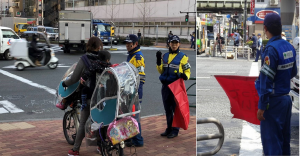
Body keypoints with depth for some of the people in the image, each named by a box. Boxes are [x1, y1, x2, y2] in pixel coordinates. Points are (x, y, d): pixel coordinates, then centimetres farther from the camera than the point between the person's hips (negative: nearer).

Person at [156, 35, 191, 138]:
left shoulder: (183, 57, 0)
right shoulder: (165, 56, 14)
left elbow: (187, 70, 2)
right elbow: (161, 71, 15)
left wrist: (185, 76, -21)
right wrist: (158, 61, 0)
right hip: (165, 85, 5)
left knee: (176, 108, -3)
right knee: (167, 108, 12)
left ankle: (175, 130, 4)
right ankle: (169, 128, 22)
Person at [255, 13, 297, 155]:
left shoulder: (271, 49, -18)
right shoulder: (289, 47, 3)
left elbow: (266, 81, -20)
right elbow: (293, 72, 15)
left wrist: (261, 107, -16)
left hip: (273, 101, -8)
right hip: (286, 99, 8)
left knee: (271, 141, -1)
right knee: (284, 139, 16)